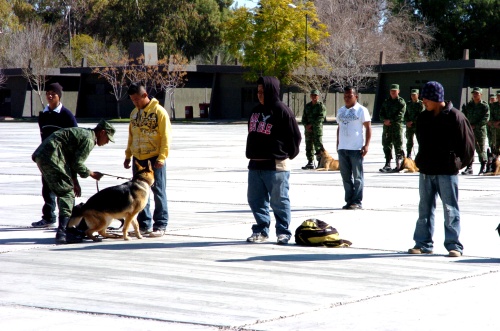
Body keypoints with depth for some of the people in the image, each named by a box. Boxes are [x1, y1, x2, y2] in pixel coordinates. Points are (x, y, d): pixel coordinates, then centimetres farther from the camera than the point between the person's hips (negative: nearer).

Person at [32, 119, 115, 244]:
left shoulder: (82, 133, 25)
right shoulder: (88, 139, -7)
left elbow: (72, 160, 27)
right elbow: (77, 164, -10)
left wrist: (75, 182, 21)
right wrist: (92, 174, 7)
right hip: (52, 157, -10)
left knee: (63, 192, 18)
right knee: (67, 192, -8)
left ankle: (67, 228, 23)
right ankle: (62, 232, -18)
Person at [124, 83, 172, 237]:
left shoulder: (159, 112, -9)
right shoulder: (134, 113, 12)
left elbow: (166, 137, -12)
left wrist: (161, 158, -18)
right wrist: (128, 156, 17)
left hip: (154, 159, -7)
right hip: (138, 159, 7)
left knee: (158, 191, -1)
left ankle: (160, 225, 3)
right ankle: (144, 224, 17)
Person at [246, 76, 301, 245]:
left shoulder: (282, 111, -9)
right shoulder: (257, 110, 13)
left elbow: (295, 136, -7)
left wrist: (287, 155, 2)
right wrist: (251, 154, 15)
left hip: (276, 165, -7)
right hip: (255, 164, 7)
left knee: (279, 200, -1)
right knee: (256, 199, 10)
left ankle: (283, 232, 7)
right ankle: (261, 229, 20)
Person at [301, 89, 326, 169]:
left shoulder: (321, 106, -1)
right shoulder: (307, 106, 17)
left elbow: (321, 118, -10)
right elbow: (304, 118, 17)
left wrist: (312, 124, -13)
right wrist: (306, 125, -2)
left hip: (317, 129, -6)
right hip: (308, 129, 6)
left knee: (318, 146, -8)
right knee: (309, 146, 6)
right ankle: (310, 162, 12)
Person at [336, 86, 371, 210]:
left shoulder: (361, 110, -3)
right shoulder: (341, 111, 15)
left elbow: (368, 128, -5)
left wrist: (366, 145, -12)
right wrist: (338, 144, 14)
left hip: (356, 149, -6)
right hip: (342, 149, 6)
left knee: (357, 177, -2)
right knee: (346, 177, 8)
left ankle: (357, 201, 1)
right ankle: (349, 201, 14)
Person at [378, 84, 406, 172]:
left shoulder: (401, 102, 1)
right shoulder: (386, 102, 17)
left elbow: (400, 115, -10)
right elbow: (381, 113, 14)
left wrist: (390, 120, -15)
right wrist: (384, 120, -6)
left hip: (397, 126, -5)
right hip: (386, 126, 5)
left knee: (398, 146, -5)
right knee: (387, 145, 5)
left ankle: (399, 165, -2)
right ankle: (387, 164, 10)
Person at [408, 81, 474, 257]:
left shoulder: (455, 117, -10)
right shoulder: (423, 118, 9)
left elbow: (467, 142, -6)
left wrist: (459, 162, -1)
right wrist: (421, 160, 14)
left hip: (447, 171, -6)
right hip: (426, 171, 6)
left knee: (450, 209, -2)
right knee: (425, 208, 8)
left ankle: (454, 245, 3)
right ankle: (423, 243, 14)